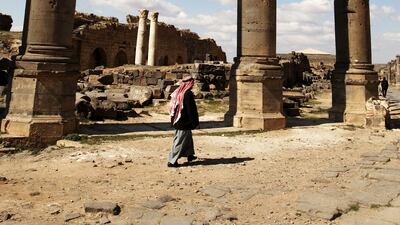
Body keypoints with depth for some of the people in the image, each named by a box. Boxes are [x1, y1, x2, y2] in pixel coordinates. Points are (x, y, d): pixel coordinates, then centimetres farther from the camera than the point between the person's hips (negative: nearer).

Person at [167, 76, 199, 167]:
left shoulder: (177, 93, 5)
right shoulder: (188, 94, -19)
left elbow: (172, 107, 13)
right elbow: (191, 109, -18)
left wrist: (173, 120, 22)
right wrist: (195, 122, -10)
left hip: (177, 121, 9)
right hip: (185, 122, -9)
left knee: (188, 138, 24)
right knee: (180, 141, -1)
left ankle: (190, 155, 39)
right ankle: (172, 161, 3)